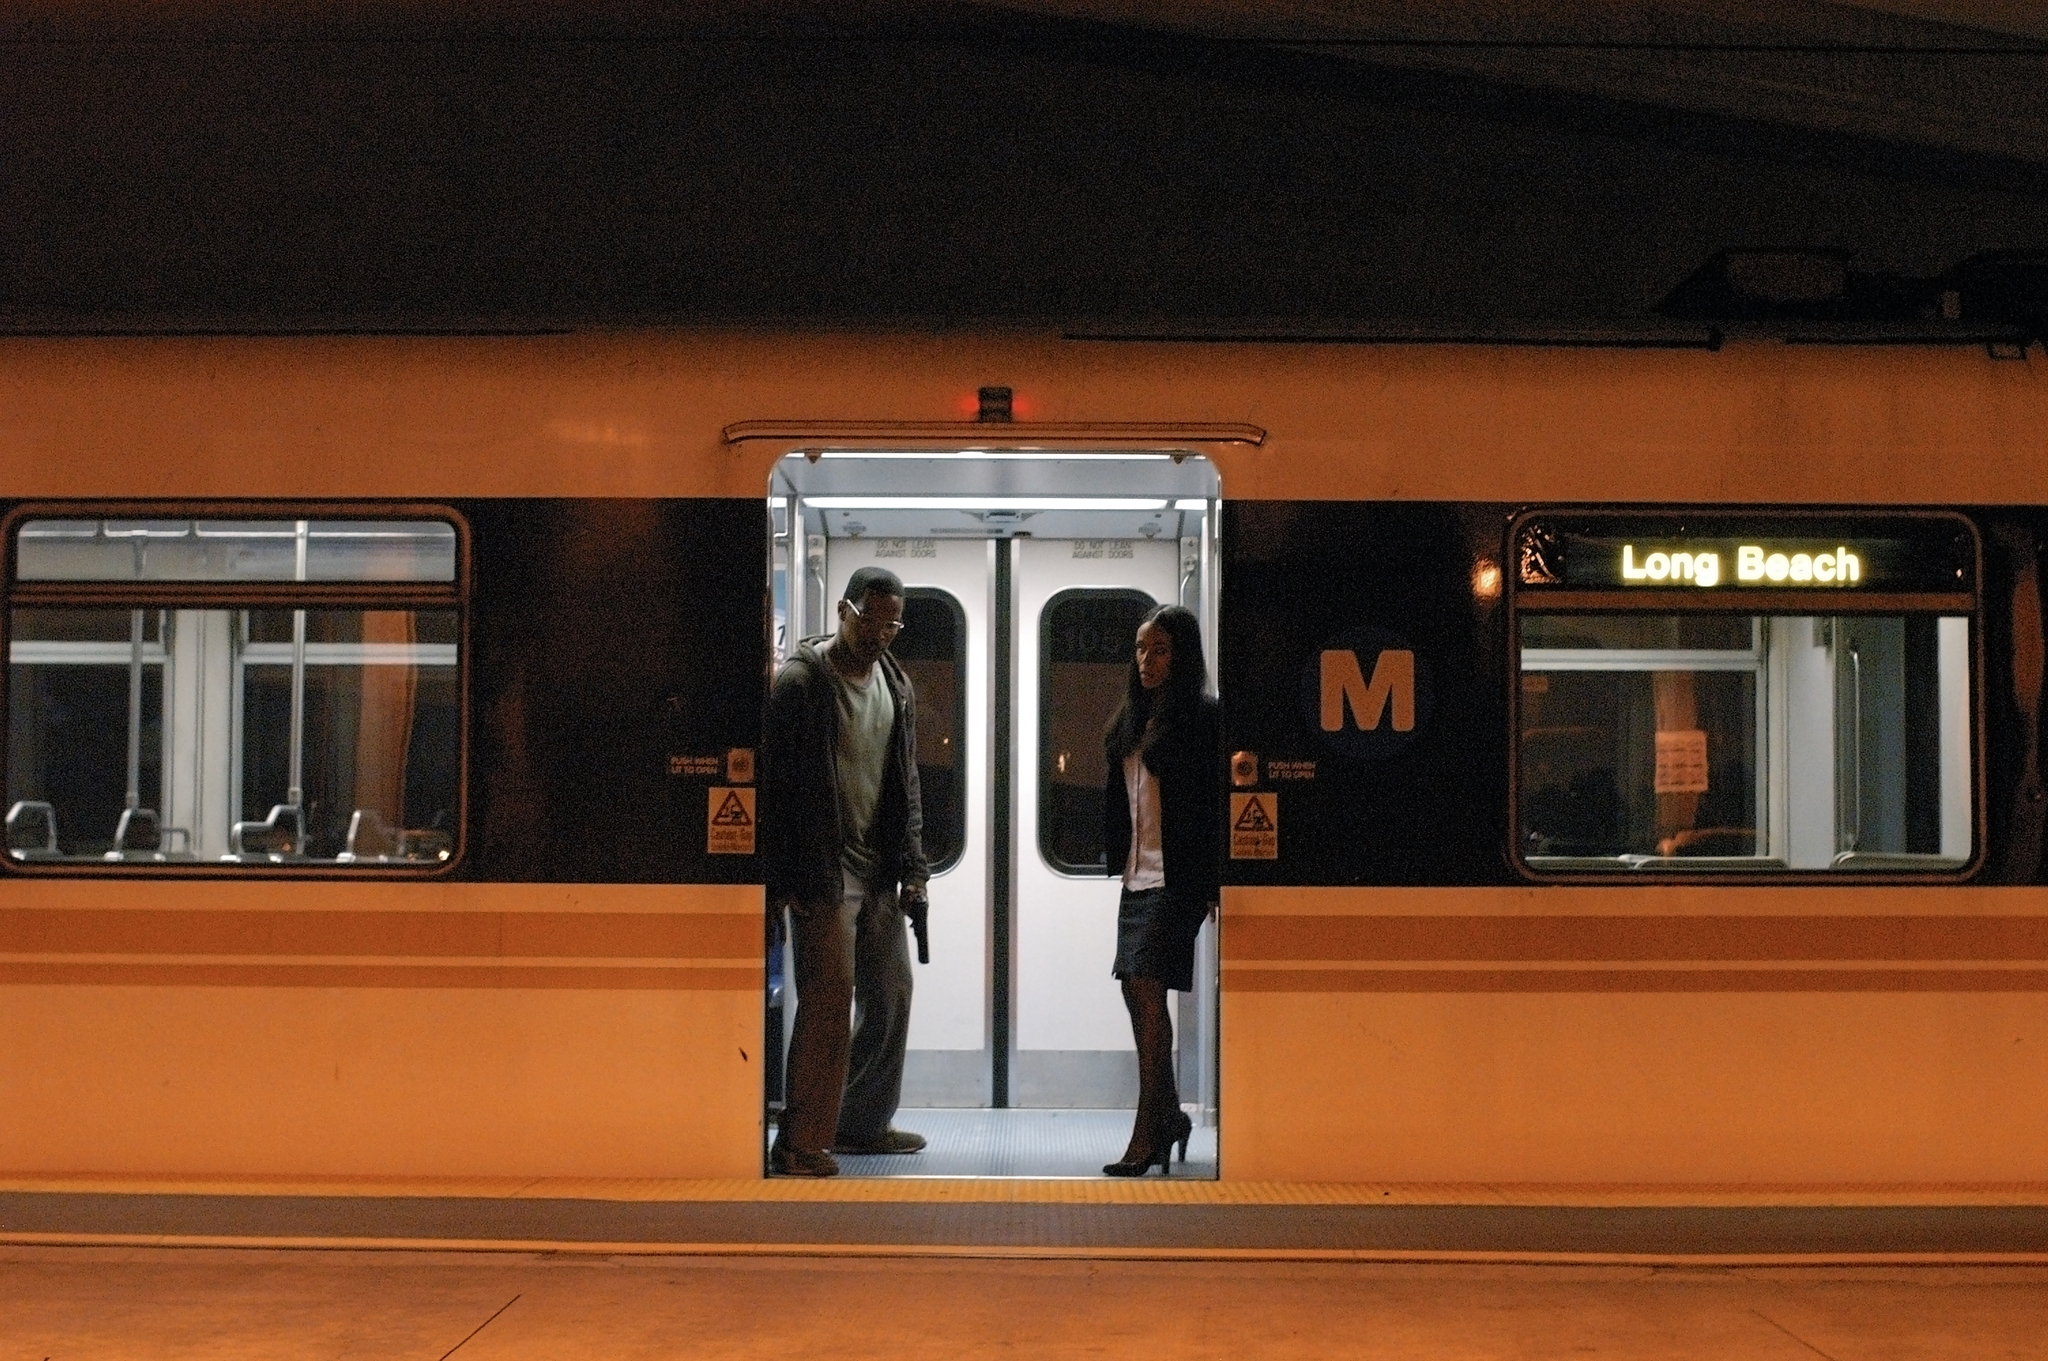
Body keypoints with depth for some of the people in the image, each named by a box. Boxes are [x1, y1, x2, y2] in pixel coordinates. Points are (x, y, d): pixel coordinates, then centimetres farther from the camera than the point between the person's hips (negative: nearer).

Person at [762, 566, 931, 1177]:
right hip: (823, 870, -7)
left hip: (879, 872, 7)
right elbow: (773, 782, -10)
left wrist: (912, 868, 11)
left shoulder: (895, 685, 13)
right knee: (828, 1002, -11)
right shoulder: (800, 680, -8)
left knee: (891, 997, 12)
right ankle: (802, 1142, -5)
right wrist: (780, 877, -14)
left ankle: (863, 1121, 26)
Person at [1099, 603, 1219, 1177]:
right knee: (1136, 990, 9)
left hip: (1177, 878, -8)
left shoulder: (1200, 719, -7)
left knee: (1147, 986, -12)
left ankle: (1148, 1129, -7)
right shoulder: (1131, 721, 15)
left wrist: (1214, 883, -15)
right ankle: (1168, 1116, 21)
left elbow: (1215, 804, -11)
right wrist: (1120, 863, 14)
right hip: (1138, 875, 8)